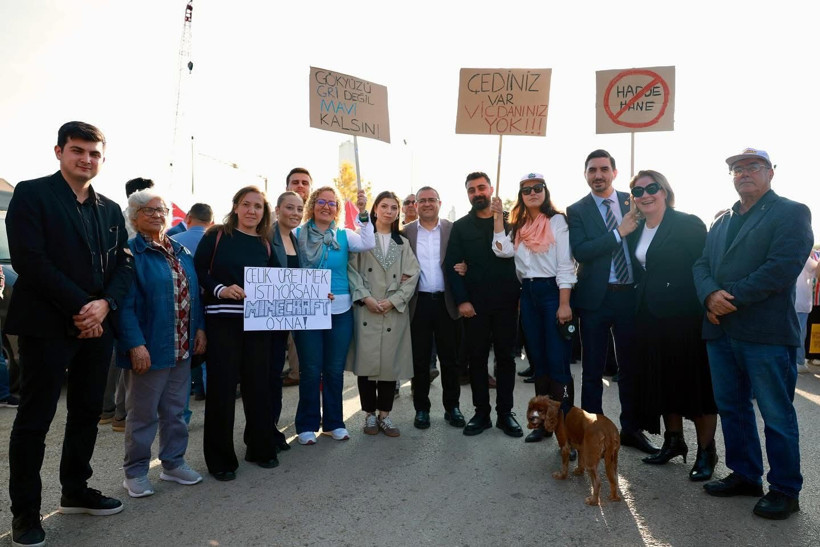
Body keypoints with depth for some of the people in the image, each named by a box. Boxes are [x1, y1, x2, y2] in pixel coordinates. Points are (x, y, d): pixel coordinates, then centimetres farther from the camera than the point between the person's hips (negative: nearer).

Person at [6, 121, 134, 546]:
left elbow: (123, 266, 8)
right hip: (47, 324, -6)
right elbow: (29, 260, -14)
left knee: (88, 412, 14)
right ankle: (25, 511, 17)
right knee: (34, 419, 3)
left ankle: (75, 491, 30)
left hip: (98, 325, 6)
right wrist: (79, 307, -16)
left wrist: (105, 304, -11)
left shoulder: (110, 210, 13)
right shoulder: (32, 194, -4)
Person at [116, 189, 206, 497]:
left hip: (182, 347, 6)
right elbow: (124, 302, -15)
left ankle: (173, 463, 30)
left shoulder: (180, 251, 12)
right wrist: (135, 344, -21)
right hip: (149, 348, -6)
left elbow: (193, 293, 16)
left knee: (175, 410, 16)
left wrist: (199, 328, 7)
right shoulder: (130, 252, -9)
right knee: (143, 413, 6)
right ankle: (135, 473, 21)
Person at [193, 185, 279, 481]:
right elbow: (198, 270, -5)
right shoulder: (216, 235, 1)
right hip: (222, 320, -3)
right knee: (222, 386, 1)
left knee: (259, 383, 9)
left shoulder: (265, 244, 11)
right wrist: (220, 289, -18)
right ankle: (220, 458, 13)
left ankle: (261, 448, 24)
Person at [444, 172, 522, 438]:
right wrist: (462, 300, -8)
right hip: (474, 304, 0)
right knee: (477, 358, 6)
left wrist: (522, 293, -4)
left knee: (505, 357, 7)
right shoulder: (460, 227, 6)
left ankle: (505, 413, 17)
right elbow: (452, 266, 1)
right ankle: (481, 413, 16)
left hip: (506, 302, 0)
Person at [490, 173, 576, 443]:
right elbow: (503, 251, -4)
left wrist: (564, 304, -16)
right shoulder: (519, 225, 14)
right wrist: (498, 217, -6)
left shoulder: (557, 220, -4)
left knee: (557, 362, -6)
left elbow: (565, 264, -9)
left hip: (553, 292, -6)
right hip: (528, 294, 6)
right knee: (537, 360, 11)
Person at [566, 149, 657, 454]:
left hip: (630, 295, 3)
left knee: (631, 366, 12)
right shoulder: (577, 211, -1)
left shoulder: (633, 202, 7)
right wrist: (619, 232, -18)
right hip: (595, 297, -2)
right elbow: (580, 251, -14)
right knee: (593, 369, 6)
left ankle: (631, 430, 26)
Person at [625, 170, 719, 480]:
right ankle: (674, 441, 30)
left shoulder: (688, 224, -10)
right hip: (651, 317, 6)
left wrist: (705, 311, -18)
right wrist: (639, 308, 7)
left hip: (685, 316, -6)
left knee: (694, 382, 3)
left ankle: (706, 452, 17)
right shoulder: (635, 230, 9)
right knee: (662, 381, 14)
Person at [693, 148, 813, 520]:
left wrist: (732, 298, -16)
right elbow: (701, 265, 10)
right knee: (731, 408, 14)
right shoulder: (722, 222, 19)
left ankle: (785, 490, 18)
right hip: (721, 330, 7)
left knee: (777, 415, 3)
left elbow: (782, 267, -15)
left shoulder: (791, 213, -2)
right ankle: (745, 475, 29)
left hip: (766, 333, -6)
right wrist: (710, 295, -11)